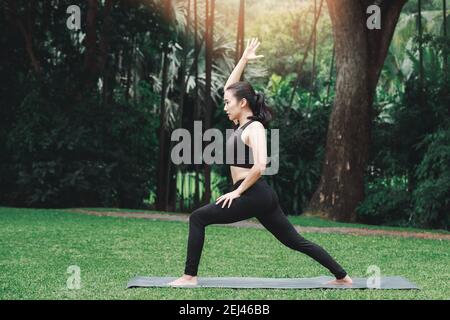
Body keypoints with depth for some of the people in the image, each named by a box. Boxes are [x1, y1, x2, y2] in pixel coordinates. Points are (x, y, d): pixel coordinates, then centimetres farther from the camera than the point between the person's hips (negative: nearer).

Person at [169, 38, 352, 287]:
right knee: (295, 241, 12)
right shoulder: (243, 124, 14)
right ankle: (342, 276, 14)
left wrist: (237, 191, -17)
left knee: (198, 218, -6)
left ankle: (190, 276, -4)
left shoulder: (254, 128, -10)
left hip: (254, 195, -10)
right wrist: (244, 59, 21)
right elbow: (230, 87, 24)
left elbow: (260, 166, -23)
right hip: (260, 196, 10)